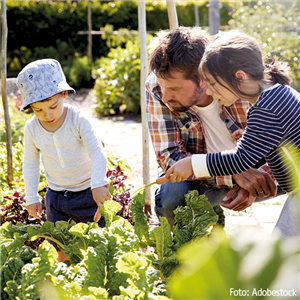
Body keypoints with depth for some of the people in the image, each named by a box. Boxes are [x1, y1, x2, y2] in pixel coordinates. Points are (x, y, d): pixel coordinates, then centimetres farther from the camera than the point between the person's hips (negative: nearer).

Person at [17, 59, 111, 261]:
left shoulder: (78, 120, -19)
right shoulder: (31, 128, -7)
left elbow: (97, 153, -20)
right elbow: (30, 164, 5)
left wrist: (98, 185, -31)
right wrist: (31, 198, 5)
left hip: (87, 192, -3)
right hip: (56, 196, 3)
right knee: (63, 251, 8)